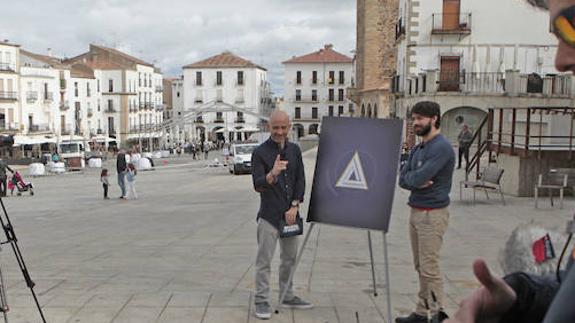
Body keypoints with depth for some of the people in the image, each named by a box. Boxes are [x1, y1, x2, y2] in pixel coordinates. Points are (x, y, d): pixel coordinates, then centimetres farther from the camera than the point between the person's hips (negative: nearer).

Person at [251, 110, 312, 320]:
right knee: (264, 259, -3)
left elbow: (300, 181, 8)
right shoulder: (260, 153, -7)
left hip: (290, 213, 5)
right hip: (269, 214, -5)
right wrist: (272, 174, -35)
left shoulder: (294, 150, 8)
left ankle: (288, 297, 26)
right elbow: (257, 185, -15)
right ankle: (261, 301, 7)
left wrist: (294, 206, -4)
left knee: (290, 257, 13)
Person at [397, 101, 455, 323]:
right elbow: (403, 179, 7)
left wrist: (410, 178, -1)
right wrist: (417, 181, -13)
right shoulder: (417, 149, 14)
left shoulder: (442, 147, -15)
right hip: (416, 211, 9)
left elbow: (418, 177, -23)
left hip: (432, 214, -9)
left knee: (429, 268, -7)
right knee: (420, 267, 13)